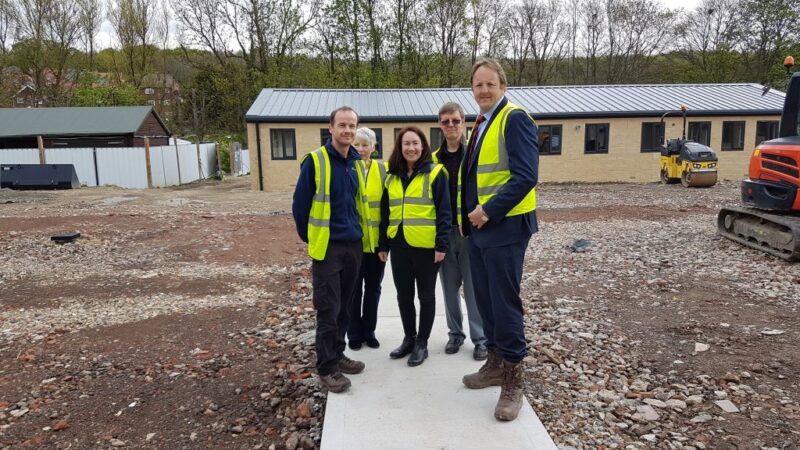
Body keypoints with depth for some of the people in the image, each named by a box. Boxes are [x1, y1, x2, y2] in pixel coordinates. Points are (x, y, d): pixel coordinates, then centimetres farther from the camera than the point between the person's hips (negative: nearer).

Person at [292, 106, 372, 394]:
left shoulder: (357, 163, 8)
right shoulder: (315, 161, -10)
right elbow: (300, 205, -6)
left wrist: (360, 234, 15)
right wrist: (310, 239, 1)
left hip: (354, 245, 6)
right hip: (327, 247, -6)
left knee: (343, 307, 15)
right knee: (328, 309, -1)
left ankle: (337, 355, 29)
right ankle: (326, 368, 11)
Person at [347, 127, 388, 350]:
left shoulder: (382, 169, 0)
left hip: (377, 240, 2)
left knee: (373, 288, 13)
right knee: (354, 289, 9)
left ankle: (369, 331, 29)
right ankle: (354, 334, 24)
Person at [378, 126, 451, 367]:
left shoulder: (435, 173, -5)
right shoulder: (392, 177, 11)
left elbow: (444, 211, -9)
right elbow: (385, 213, 13)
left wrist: (441, 245, -14)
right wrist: (382, 244, 11)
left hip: (426, 245, -5)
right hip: (399, 245, 5)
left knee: (425, 295, 8)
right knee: (403, 295, 13)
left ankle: (422, 343, 20)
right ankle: (409, 338, 30)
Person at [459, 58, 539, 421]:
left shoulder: (514, 119, -11)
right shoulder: (481, 125, 17)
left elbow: (525, 176, -21)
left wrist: (488, 211, -21)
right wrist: (468, 214, 11)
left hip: (505, 226, -9)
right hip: (479, 227, 9)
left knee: (504, 303, -3)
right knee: (485, 299, 15)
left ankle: (512, 380, 11)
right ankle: (496, 363, 31)